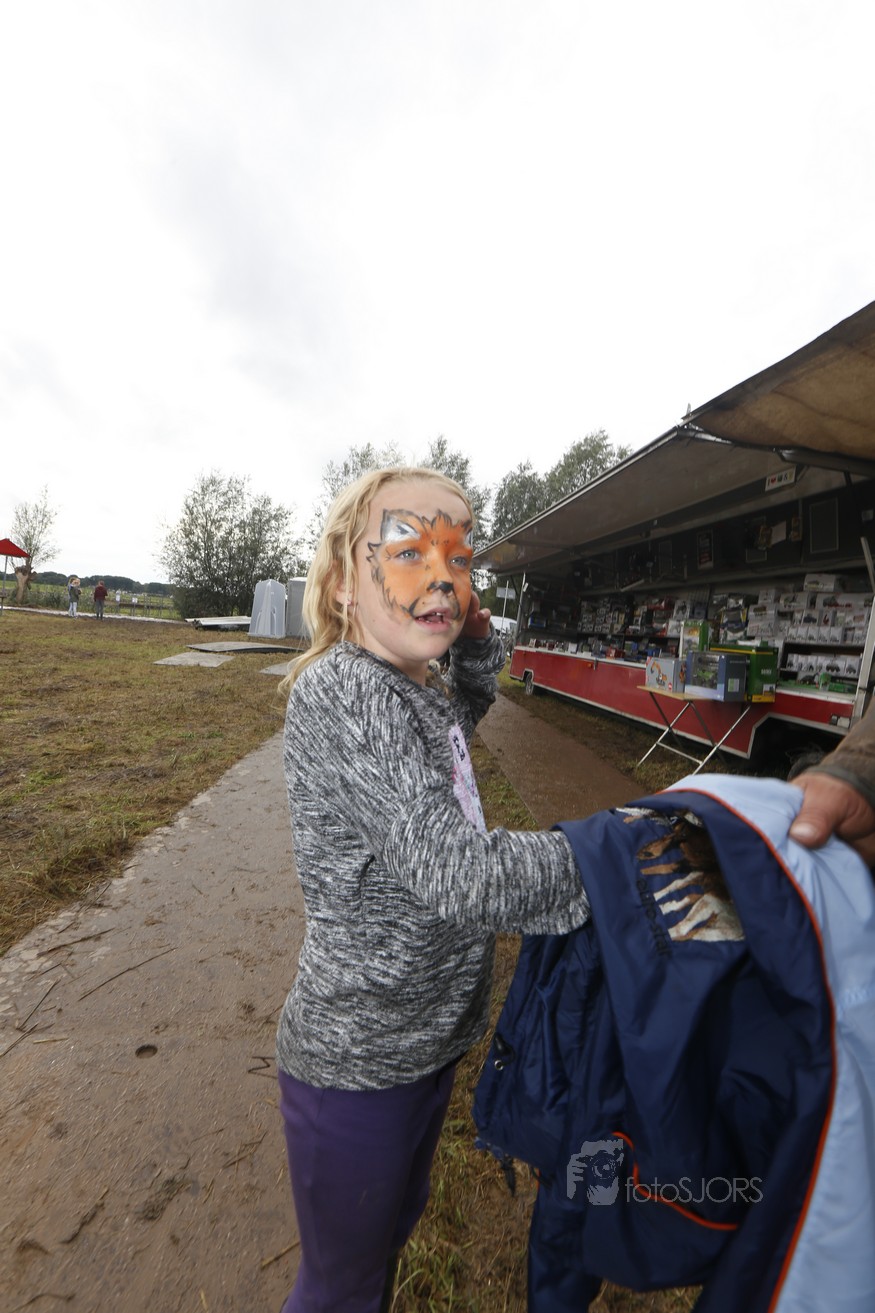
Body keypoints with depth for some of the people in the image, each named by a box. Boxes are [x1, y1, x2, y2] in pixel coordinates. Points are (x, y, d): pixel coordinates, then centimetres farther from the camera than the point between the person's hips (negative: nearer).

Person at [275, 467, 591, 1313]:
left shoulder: (420, 687, -2)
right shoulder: (340, 687, -27)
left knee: (394, 1225, 32)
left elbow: (460, 720, 20)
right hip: (358, 1060, -7)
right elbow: (455, 874, -33)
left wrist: (477, 641, -1)